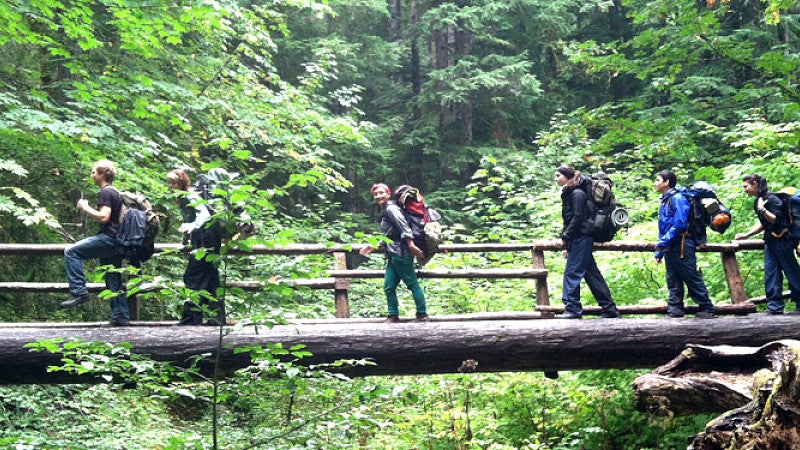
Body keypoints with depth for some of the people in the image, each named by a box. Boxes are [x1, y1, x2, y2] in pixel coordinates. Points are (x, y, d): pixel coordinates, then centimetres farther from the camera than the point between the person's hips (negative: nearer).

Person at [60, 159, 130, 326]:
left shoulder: (105, 192, -8)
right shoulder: (116, 192, 21)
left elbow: (103, 217, -20)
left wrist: (85, 207, -8)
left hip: (108, 237, -10)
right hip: (116, 241, 10)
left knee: (71, 251, -12)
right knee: (114, 281, 10)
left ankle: (79, 292, -17)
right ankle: (121, 317, 10)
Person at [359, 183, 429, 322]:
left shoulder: (391, 208, -8)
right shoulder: (385, 212, 21)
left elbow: (404, 226, -20)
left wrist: (411, 244, -28)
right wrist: (374, 247, 24)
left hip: (400, 254, -10)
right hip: (393, 256, 10)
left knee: (412, 284, -4)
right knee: (389, 287, 6)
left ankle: (422, 315, 0)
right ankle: (393, 315, 10)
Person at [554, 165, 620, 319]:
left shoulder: (577, 193, -9)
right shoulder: (569, 194, 19)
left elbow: (577, 218, -17)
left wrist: (564, 238, -16)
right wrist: (567, 246, 16)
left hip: (581, 238, -10)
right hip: (578, 240, 10)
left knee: (572, 273, -11)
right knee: (591, 274, 10)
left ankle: (572, 309, -10)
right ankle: (610, 309, 14)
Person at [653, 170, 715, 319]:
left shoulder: (677, 198, -11)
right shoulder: (665, 201, 18)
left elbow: (680, 224, -21)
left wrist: (663, 242, -21)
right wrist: (659, 252, 17)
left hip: (681, 246, -9)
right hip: (670, 248, 9)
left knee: (692, 279, -4)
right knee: (673, 280, 8)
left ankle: (707, 309, 4)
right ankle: (675, 310, 10)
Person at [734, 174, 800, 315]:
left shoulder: (772, 198, -14)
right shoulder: (757, 202, 13)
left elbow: (777, 219, -18)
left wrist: (762, 210, -26)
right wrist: (747, 235, 17)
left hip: (781, 239, -9)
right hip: (769, 240, 9)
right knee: (770, 273, 3)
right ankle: (775, 307, 4)